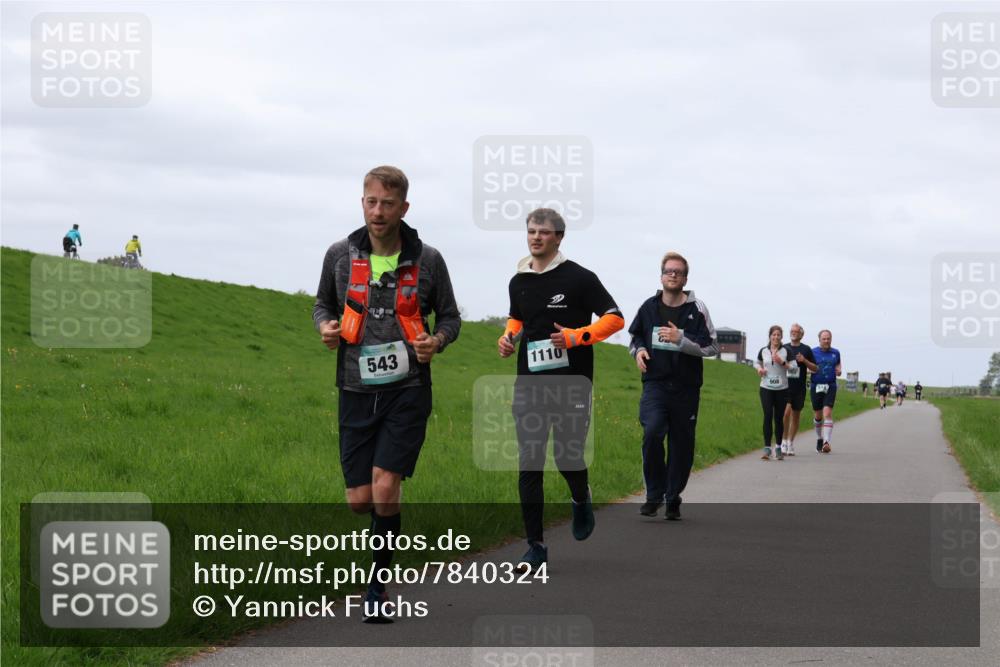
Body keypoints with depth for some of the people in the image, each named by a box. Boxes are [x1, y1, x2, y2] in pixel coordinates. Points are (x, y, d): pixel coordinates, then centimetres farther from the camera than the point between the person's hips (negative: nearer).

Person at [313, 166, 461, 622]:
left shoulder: (426, 260, -2)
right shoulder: (340, 255, 2)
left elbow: (450, 316, 11)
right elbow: (324, 303, 18)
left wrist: (437, 341, -11)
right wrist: (325, 326, -5)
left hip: (407, 391, -2)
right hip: (356, 392, 2)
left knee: (384, 487, -16)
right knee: (359, 500, 2)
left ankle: (378, 587, -1)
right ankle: (390, 527, 40)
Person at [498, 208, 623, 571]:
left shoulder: (579, 278, -5)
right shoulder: (518, 282, 10)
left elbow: (614, 318, -4)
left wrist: (576, 336, -17)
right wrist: (508, 337, 6)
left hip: (572, 385, -4)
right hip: (529, 386, 4)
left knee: (568, 458, -4)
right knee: (529, 465, -3)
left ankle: (581, 500, 33)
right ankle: (536, 546, 3)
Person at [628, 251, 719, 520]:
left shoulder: (697, 309, 0)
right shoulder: (649, 307, 8)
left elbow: (712, 347, -2)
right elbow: (635, 337, 24)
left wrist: (680, 339, -16)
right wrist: (638, 350, 0)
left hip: (686, 387, 0)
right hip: (655, 384, 0)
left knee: (682, 445, 4)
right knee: (652, 433, -22)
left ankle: (673, 499, 19)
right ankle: (654, 495, -10)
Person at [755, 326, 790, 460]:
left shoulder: (786, 351, 0)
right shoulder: (763, 351, 5)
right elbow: (757, 363, 21)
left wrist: (782, 362, -17)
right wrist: (759, 368, -1)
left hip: (782, 389, 0)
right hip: (766, 388, 0)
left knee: (779, 418, 5)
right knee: (768, 416, -11)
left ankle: (779, 447, 18)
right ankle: (767, 447, -13)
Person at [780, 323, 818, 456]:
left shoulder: (806, 350, 5)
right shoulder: (784, 348, 8)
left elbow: (815, 368, 6)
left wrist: (804, 361, -10)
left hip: (799, 388, 1)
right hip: (785, 386, -1)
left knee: (796, 415, 7)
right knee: (786, 411, -18)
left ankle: (791, 443, 18)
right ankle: (784, 441, -10)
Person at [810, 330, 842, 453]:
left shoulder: (835, 353, 7)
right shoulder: (813, 352, 2)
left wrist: (838, 371, -2)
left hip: (830, 386, -1)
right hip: (816, 386, 1)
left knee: (828, 413, -16)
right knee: (818, 415, 11)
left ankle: (826, 442, -23)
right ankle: (819, 438, 34)